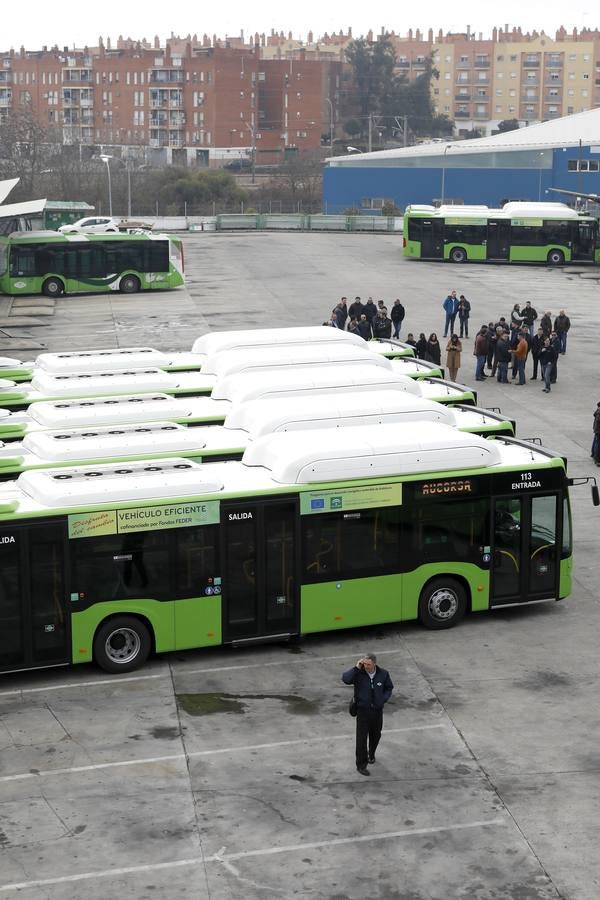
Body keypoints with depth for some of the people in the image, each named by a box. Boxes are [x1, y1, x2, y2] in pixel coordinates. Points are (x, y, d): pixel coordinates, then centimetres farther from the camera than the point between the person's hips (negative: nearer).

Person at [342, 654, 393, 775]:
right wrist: (356, 668, -32)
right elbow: (345, 679, -32)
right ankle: (361, 765, 5)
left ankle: (371, 754, 47)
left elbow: (389, 688, 9)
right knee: (361, 738, -4)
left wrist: (383, 700, -6)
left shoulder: (383, 674, -6)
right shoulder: (358, 673, -15)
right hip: (362, 710, -3)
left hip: (377, 710, 3)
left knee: (375, 735, 19)